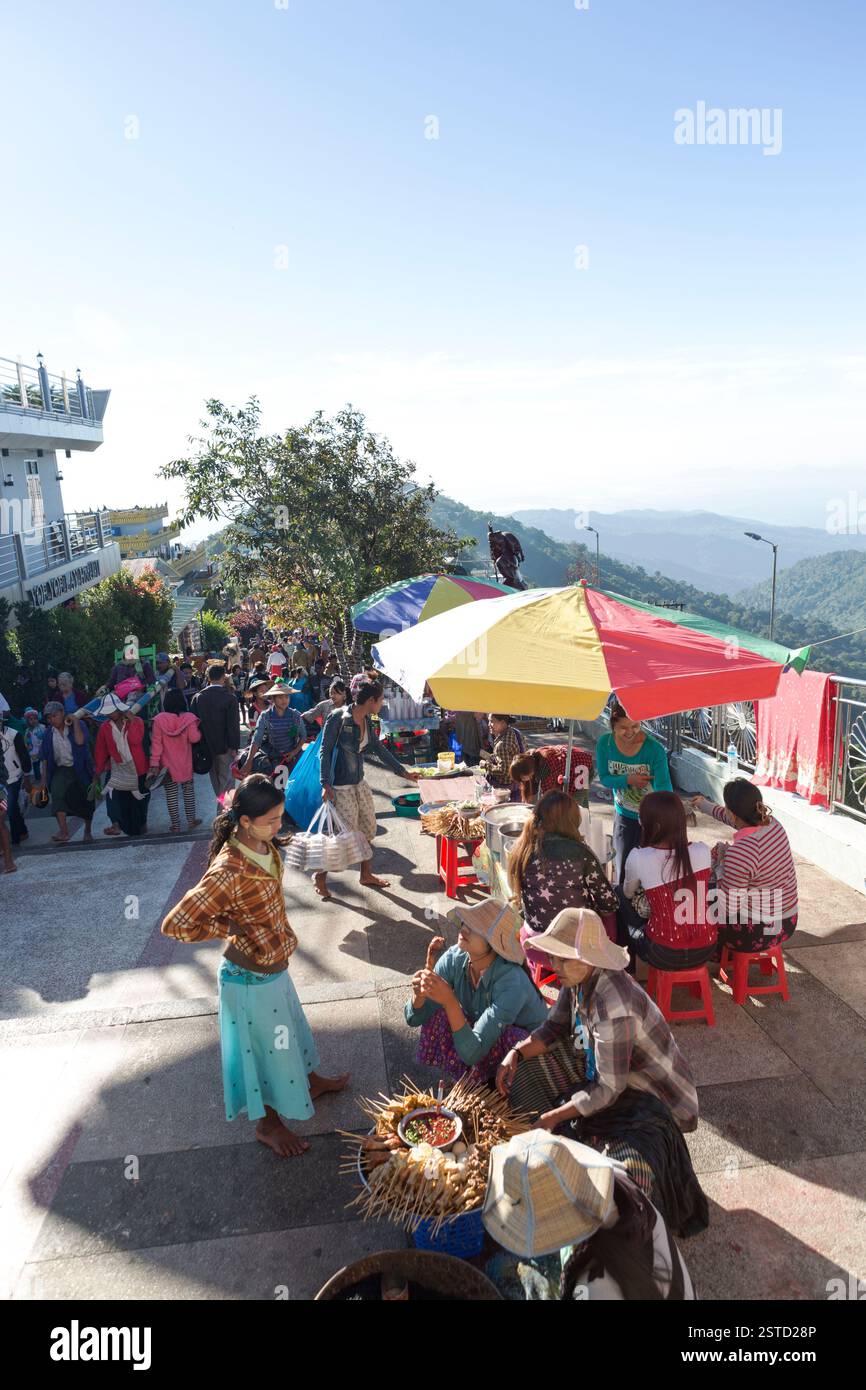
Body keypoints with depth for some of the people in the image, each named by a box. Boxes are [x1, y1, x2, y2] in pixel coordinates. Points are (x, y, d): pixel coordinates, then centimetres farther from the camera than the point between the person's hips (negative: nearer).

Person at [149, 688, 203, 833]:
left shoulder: (159, 720, -9)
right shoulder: (188, 718, -12)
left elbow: (156, 744, -9)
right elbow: (194, 738, -16)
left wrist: (154, 763, -6)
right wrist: (198, 730, 5)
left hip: (167, 765, 0)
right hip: (185, 764, 0)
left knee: (171, 794, 9)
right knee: (188, 790, 18)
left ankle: (175, 825, 14)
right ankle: (191, 820, 24)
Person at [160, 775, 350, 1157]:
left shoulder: (264, 845, -8)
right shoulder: (228, 872, -35)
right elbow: (175, 925, -32)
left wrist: (283, 938, 11)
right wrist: (231, 928, -23)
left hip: (275, 966, 8)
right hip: (251, 978, -8)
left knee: (289, 1028, 31)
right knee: (266, 1046, 15)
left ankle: (310, 1081, 57)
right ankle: (268, 1124, 40)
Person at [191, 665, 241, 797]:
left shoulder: (198, 697, -3)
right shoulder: (229, 698, -15)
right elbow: (233, 725, -16)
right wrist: (234, 746, -10)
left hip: (207, 745, 5)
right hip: (224, 746, -4)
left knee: (214, 775, 20)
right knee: (225, 777, 3)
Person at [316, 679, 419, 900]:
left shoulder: (366, 721, 5)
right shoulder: (338, 718, -17)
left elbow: (379, 749, 15)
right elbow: (325, 751, -14)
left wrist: (403, 771, 18)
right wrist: (326, 784, -20)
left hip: (359, 782, 8)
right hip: (340, 786, -8)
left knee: (368, 830, 13)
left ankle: (366, 875, 32)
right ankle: (320, 877, 13)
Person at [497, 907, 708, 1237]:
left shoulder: (613, 1006, -36)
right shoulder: (579, 977, -11)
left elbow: (608, 1090, -29)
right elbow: (554, 1027, 4)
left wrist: (552, 1117, -20)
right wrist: (516, 1052, -13)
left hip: (650, 1095, -9)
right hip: (599, 1069, 9)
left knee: (628, 1173, -33)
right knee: (520, 1073, 0)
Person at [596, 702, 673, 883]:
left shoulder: (655, 749, -24)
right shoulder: (605, 743, -14)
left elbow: (663, 785, -31)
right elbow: (604, 778, -6)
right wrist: (628, 780, -25)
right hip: (623, 815, 3)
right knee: (623, 871, 13)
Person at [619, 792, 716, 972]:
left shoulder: (638, 858, -18)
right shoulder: (702, 851, -8)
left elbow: (628, 893, 4)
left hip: (665, 956, -3)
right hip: (705, 950, 3)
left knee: (624, 903, 21)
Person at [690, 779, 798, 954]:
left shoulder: (739, 852, -33)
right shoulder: (772, 823, -9)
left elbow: (729, 906, -23)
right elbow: (742, 819, 17)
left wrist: (721, 862, -12)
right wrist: (706, 806, 31)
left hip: (759, 932, -7)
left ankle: (720, 954, 42)